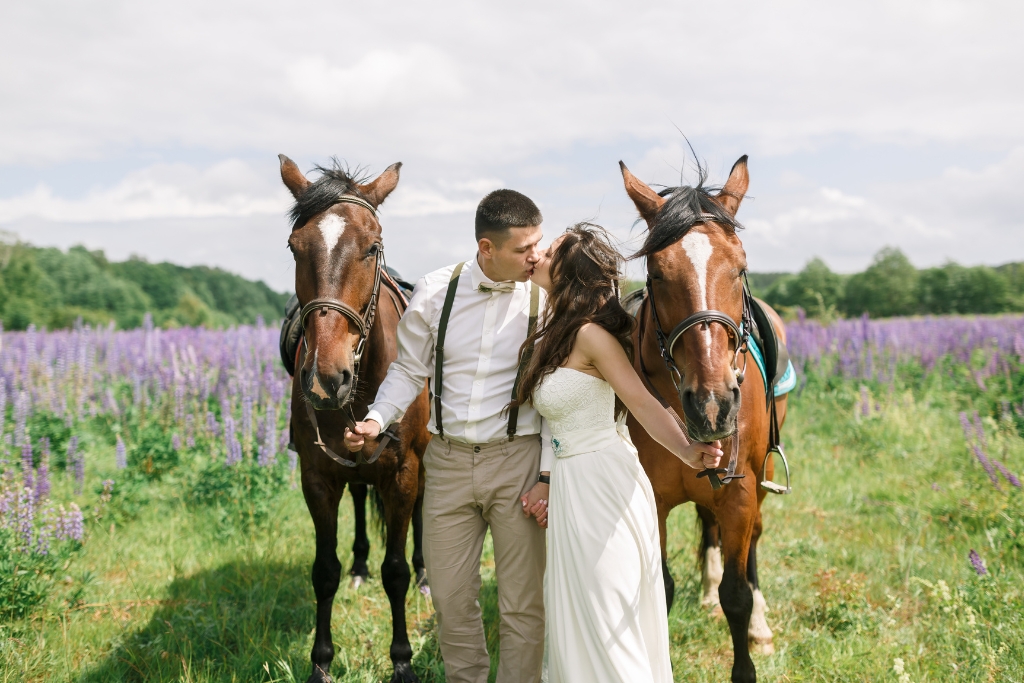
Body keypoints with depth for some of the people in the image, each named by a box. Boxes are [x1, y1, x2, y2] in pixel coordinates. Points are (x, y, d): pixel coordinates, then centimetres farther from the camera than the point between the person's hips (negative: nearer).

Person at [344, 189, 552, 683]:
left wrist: (548, 475, -8)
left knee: (523, 601, 5)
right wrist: (377, 420, -10)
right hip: (447, 459, 2)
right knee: (450, 595, 13)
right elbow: (408, 371, 7)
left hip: (516, 459, -2)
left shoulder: (544, 297, -9)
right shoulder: (435, 292, -4)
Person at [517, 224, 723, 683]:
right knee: (574, 617, 18)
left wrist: (685, 452, -37)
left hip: (603, 485, -9)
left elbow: (643, 404, -21)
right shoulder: (552, 335, 10)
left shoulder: (592, 335, -17)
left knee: (606, 624, 2)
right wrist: (544, 490, 6)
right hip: (568, 488, 9)